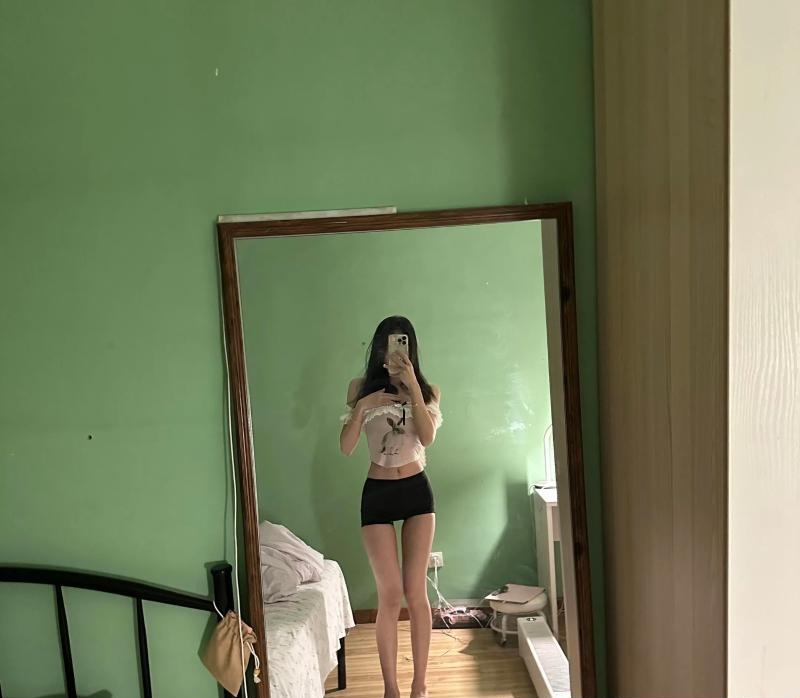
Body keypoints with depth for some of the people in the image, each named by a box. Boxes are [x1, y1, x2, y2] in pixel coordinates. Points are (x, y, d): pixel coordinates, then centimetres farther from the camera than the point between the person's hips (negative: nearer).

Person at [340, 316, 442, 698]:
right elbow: (346, 447, -6)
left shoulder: (428, 390, 3)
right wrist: (361, 407, -21)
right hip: (377, 494, -1)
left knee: (416, 591, 3)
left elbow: (427, 437, -15)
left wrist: (412, 386, -21)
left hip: (417, 490, 1)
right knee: (390, 593, 0)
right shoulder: (362, 387, 0)